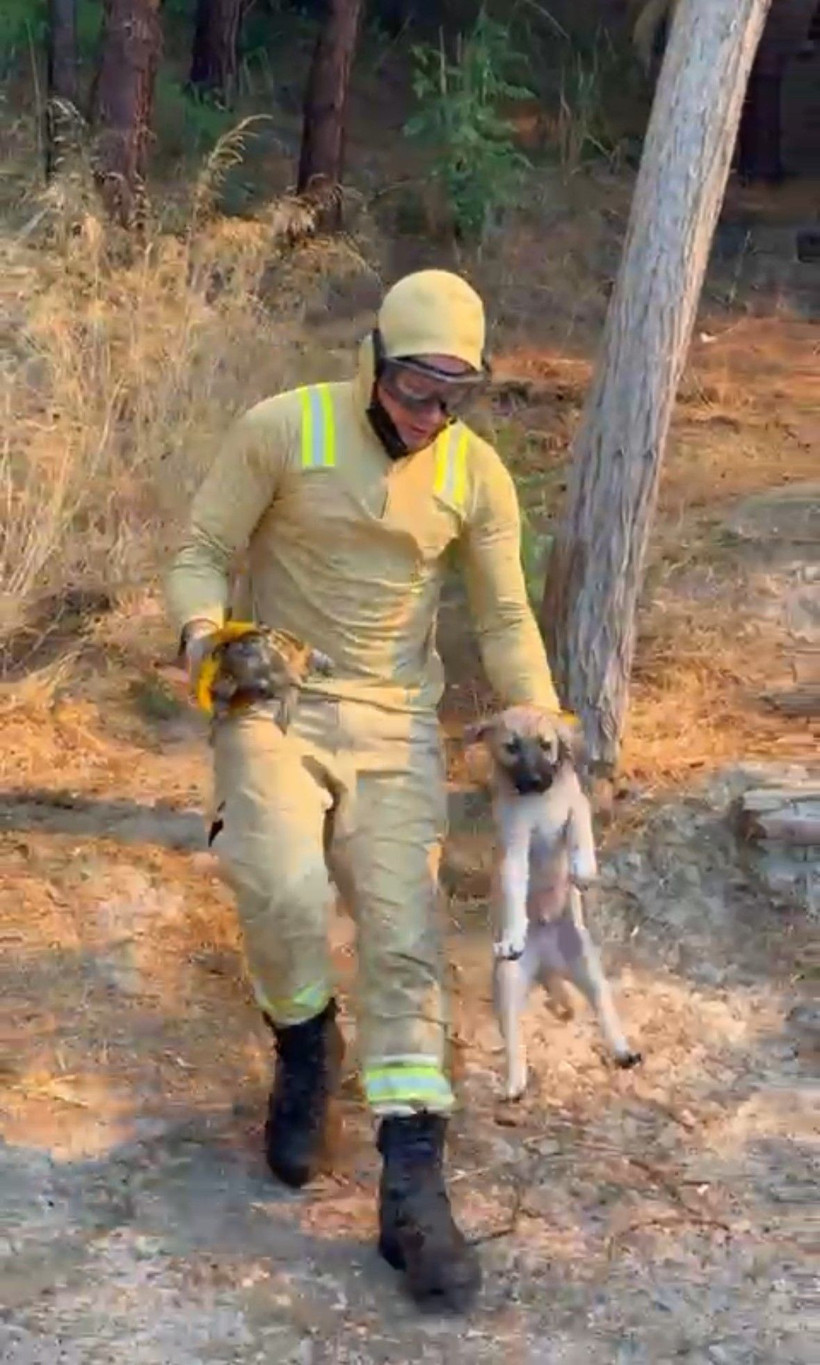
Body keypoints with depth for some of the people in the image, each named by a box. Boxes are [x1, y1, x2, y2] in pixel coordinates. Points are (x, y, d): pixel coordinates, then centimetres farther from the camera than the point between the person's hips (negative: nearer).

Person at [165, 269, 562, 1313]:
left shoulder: (477, 474, 0)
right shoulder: (281, 430, -10)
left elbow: (506, 620, 8)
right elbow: (202, 554, -4)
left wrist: (541, 729, -6)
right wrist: (204, 633, -26)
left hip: (397, 720, 3)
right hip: (273, 701, -2)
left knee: (403, 936, -6)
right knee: (283, 885, -27)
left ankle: (412, 1187, -3)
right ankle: (306, 1048, 6)